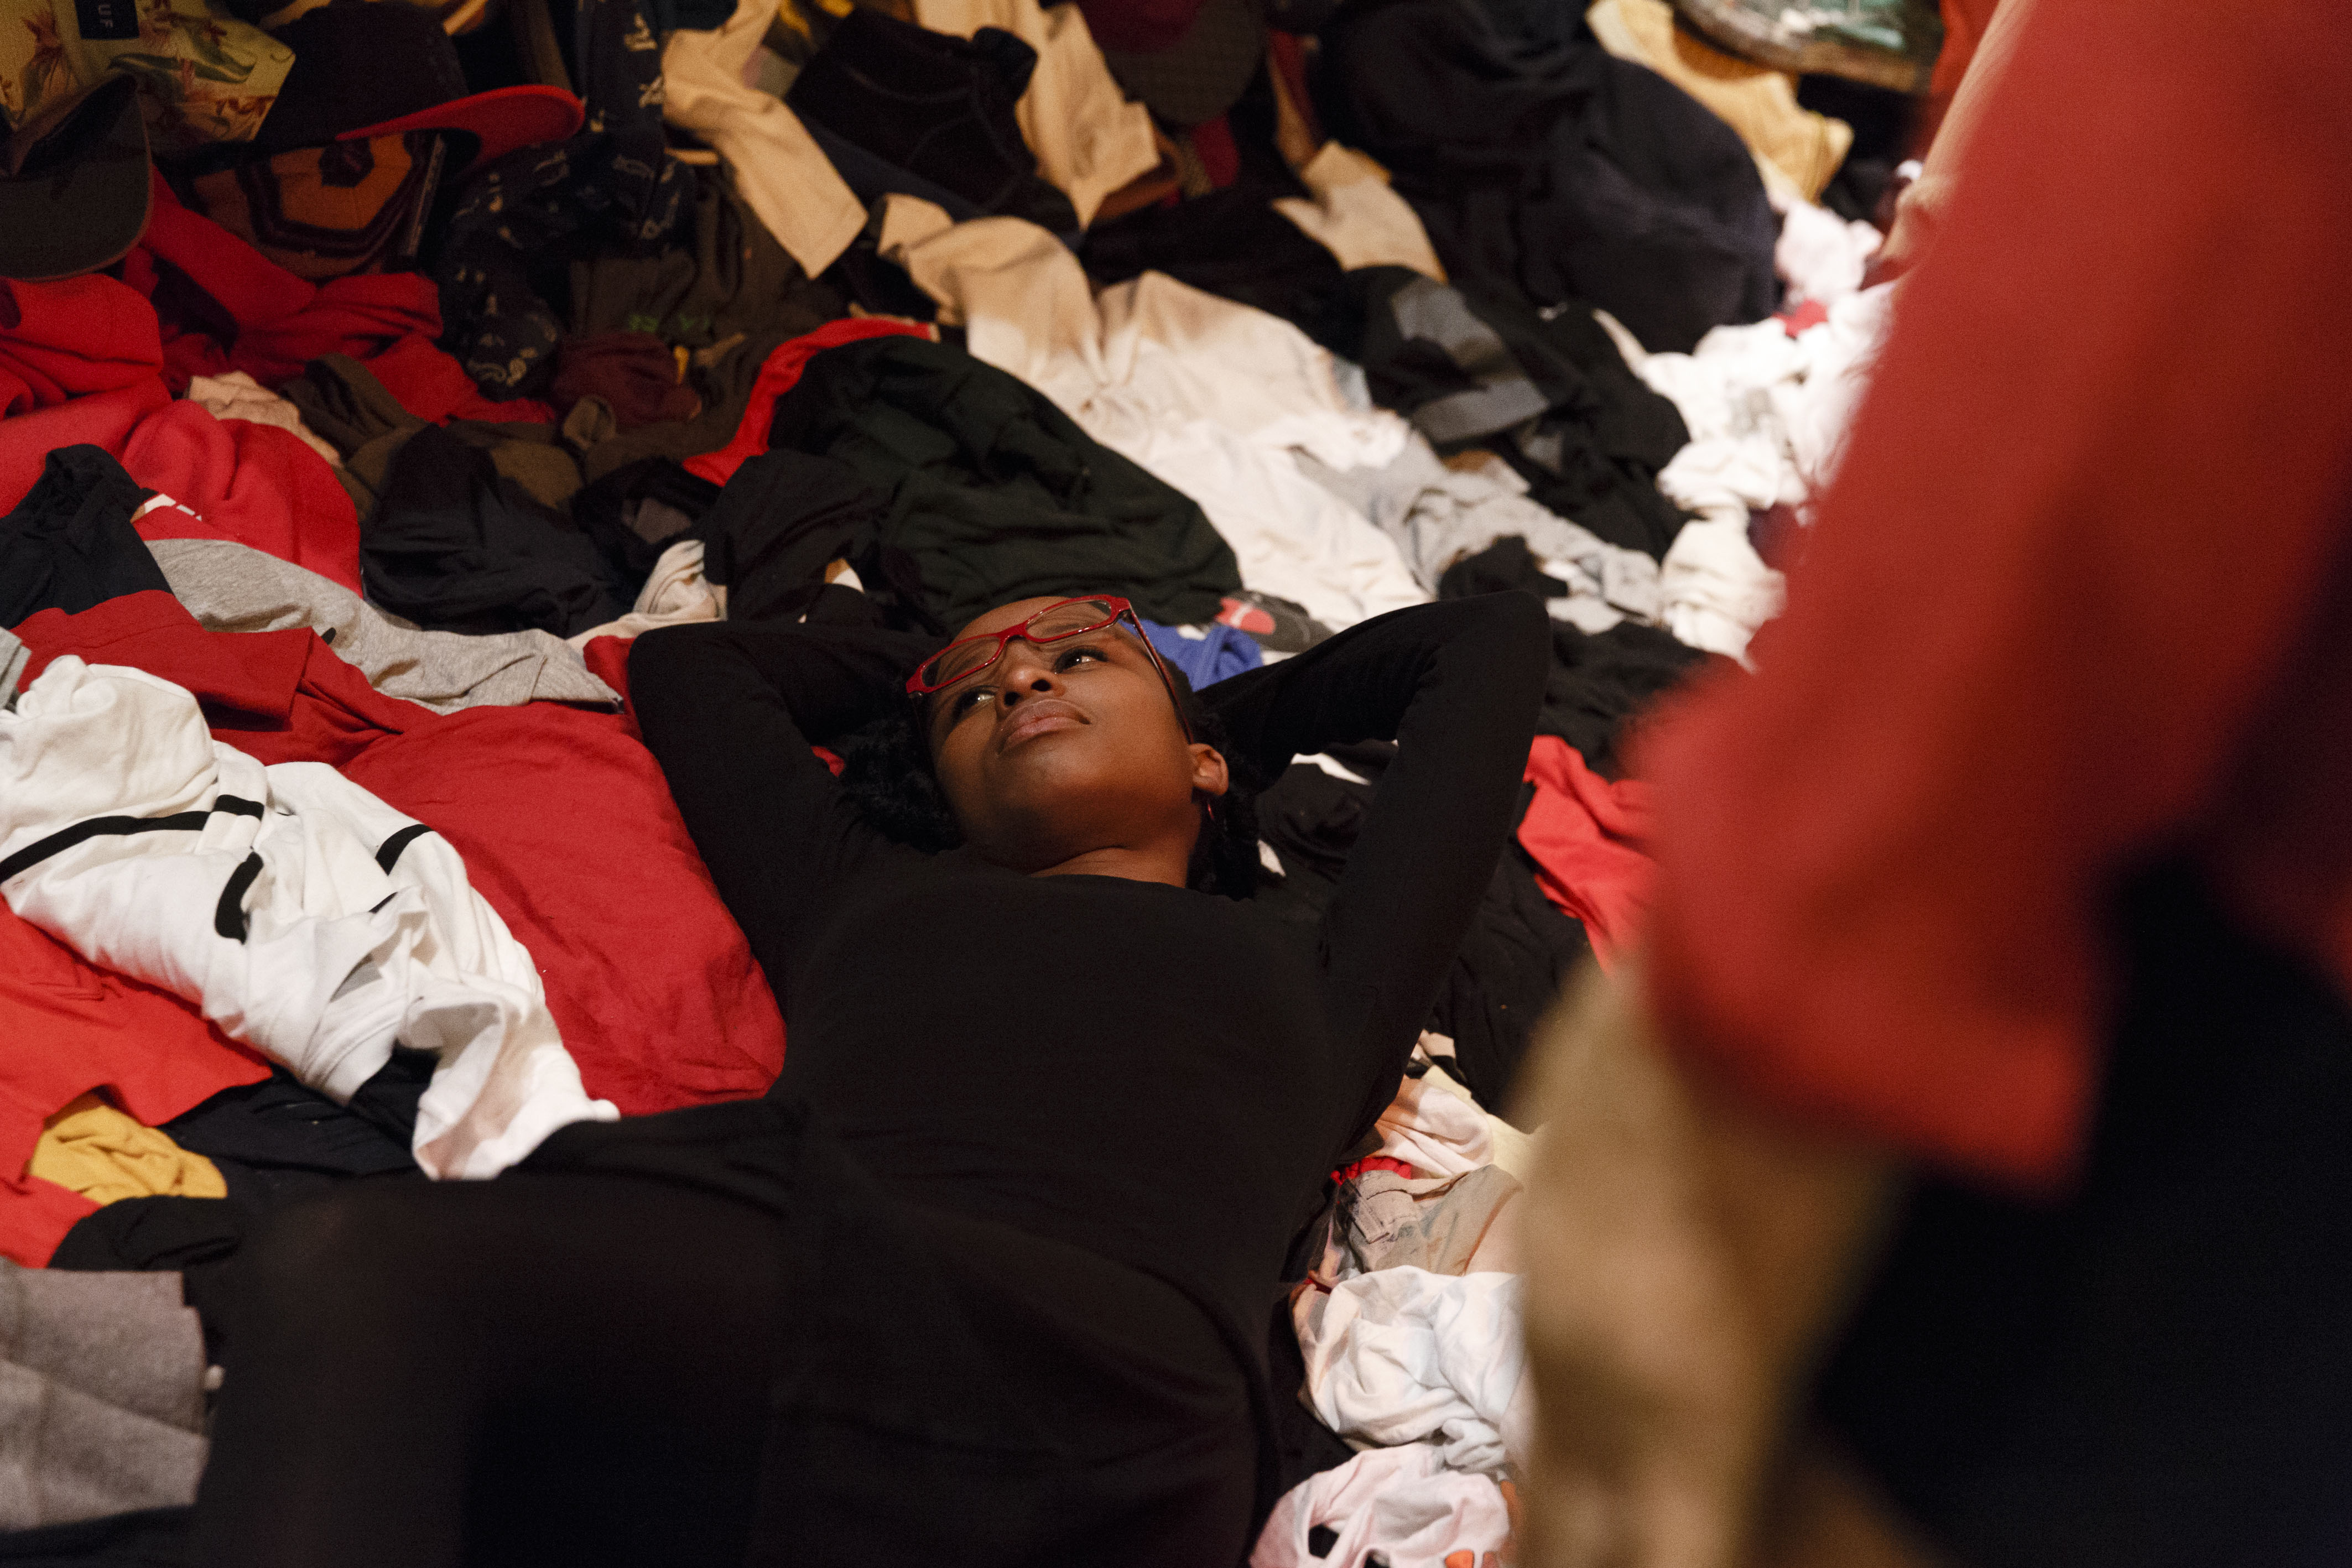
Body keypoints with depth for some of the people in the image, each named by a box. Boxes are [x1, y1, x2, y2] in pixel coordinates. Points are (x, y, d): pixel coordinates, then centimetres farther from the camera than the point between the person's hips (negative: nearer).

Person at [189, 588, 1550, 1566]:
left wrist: (1233, 706, 58)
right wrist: (932, 666, 63)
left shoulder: (1308, 977, 34)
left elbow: (1493, 638, 48)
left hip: (1095, 1377, -2)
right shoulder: (865, 895, 38)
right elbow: (689, 665, 57)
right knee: (349, 1270, -30)